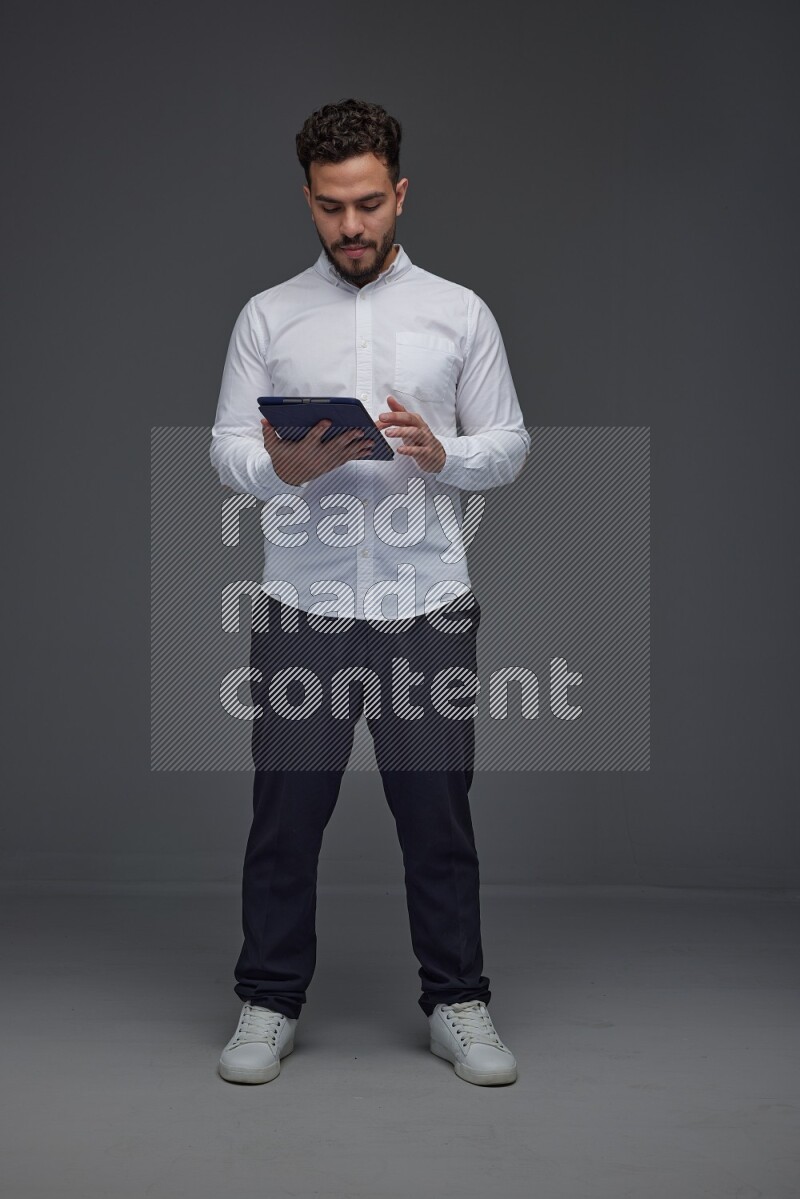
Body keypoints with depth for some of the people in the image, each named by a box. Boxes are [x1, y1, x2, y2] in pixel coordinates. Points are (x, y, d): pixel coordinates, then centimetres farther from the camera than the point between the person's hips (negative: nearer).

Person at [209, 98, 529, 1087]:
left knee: (438, 813, 6)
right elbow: (227, 449, 4)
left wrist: (441, 452, -16)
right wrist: (285, 466, -18)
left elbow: (510, 446, 5)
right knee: (286, 813, 6)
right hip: (302, 606, 0)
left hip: (426, 605, 0)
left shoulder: (460, 313, 5)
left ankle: (457, 1004, 20)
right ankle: (269, 1004, 20)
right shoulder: (267, 317, 6)